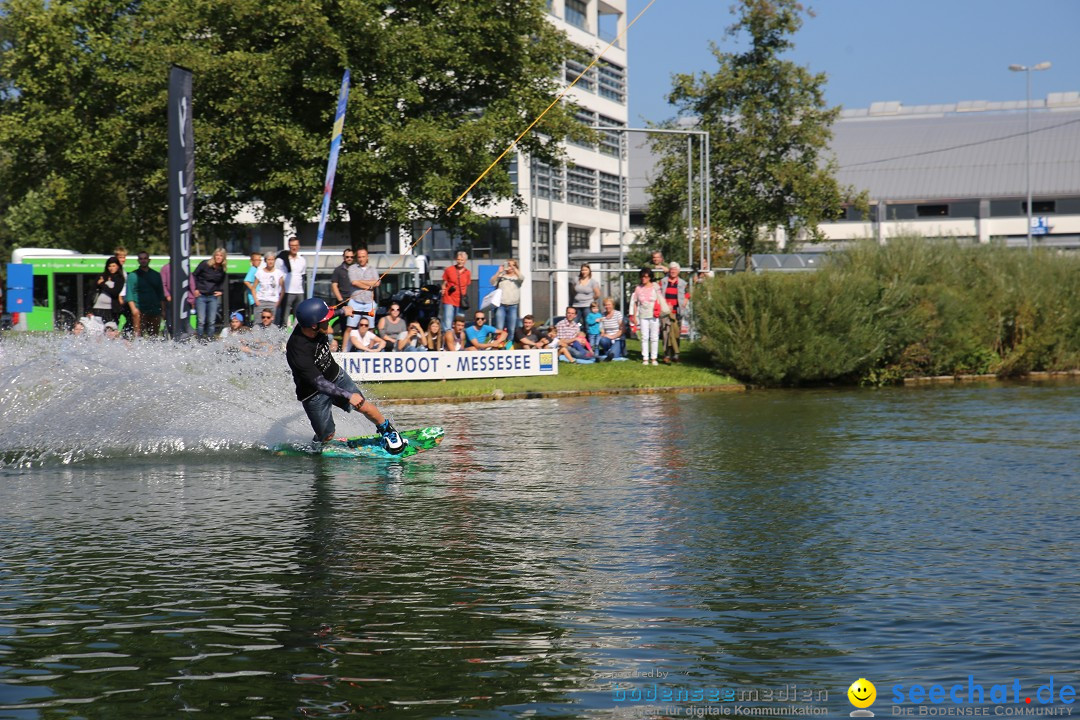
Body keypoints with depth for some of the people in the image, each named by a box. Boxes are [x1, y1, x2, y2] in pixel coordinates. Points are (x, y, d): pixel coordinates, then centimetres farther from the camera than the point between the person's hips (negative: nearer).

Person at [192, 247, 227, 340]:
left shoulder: (222, 270, 5)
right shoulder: (205, 264, -7)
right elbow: (194, 276, 2)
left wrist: (221, 291, 8)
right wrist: (195, 289, -4)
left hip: (213, 297, 4)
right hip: (201, 295, -4)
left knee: (212, 321, 3)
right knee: (201, 321, -8)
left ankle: (210, 338, 12)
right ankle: (199, 339, -2)